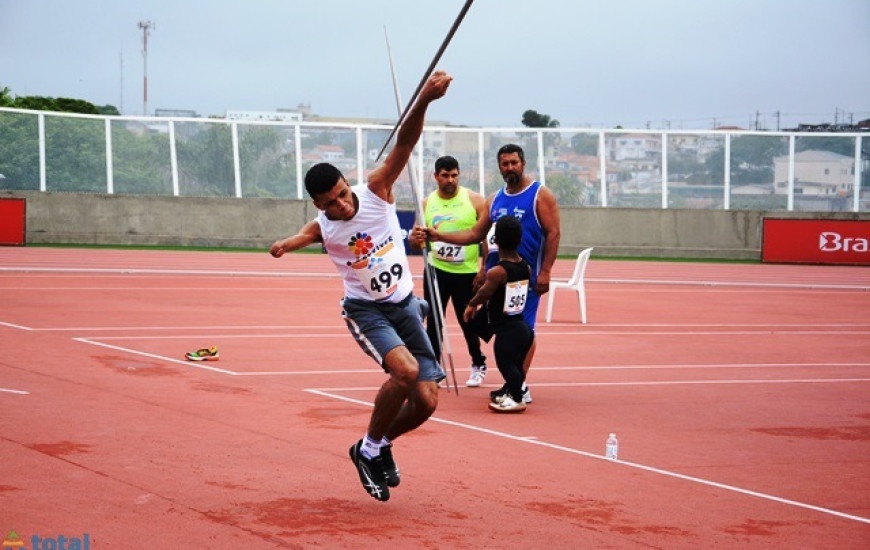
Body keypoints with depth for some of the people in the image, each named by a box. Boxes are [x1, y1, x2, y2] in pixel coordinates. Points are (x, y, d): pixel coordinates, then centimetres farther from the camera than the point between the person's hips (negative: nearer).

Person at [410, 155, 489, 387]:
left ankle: (478, 365, 25)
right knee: (433, 322, 0)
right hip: (436, 271, 2)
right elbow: (413, 240, 9)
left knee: (468, 321, 6)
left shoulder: (475, 200, -3)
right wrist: (417, 240, -16)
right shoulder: (426, 203, 5)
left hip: (467, 273, -2)